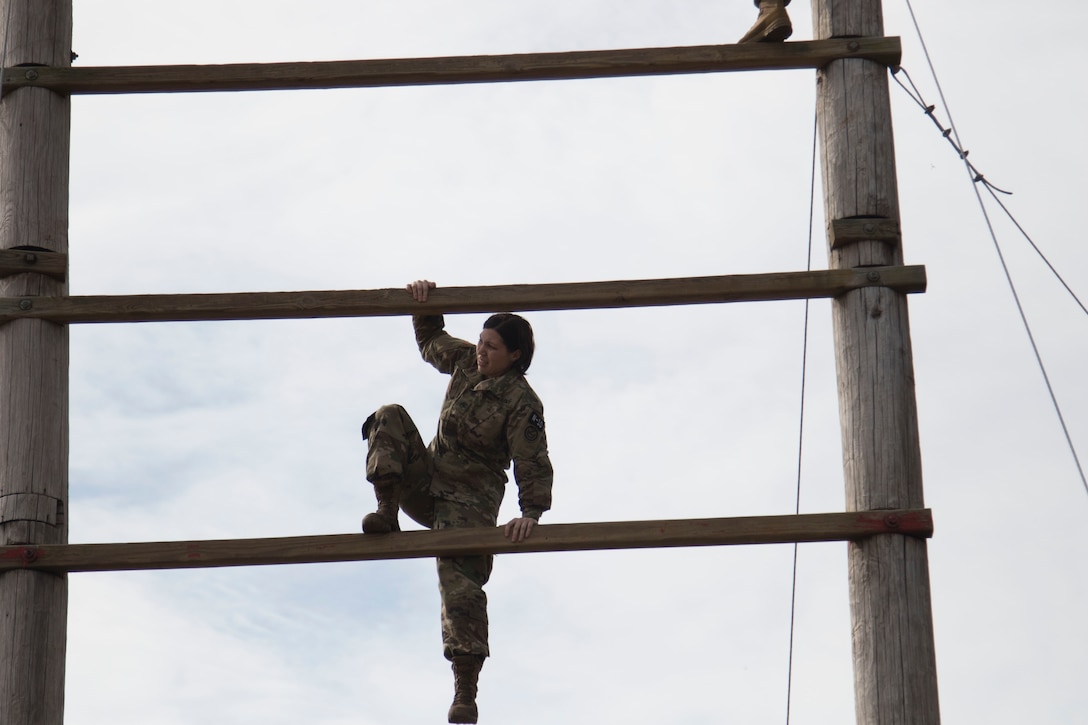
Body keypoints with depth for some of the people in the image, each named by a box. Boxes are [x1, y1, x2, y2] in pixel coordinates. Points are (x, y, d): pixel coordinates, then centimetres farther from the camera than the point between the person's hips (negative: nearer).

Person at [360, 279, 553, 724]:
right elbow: (430, 342, 26)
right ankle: (386, 513, -24)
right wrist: (424, 306, 9)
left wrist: (532, 512, -36)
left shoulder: (522, 403, -15)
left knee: (460, 579, -22)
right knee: (389, 419, -10)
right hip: (426, 479, 7)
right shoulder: (466, 362, 5)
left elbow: (533, 465, -21)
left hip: (470, 501, -6)